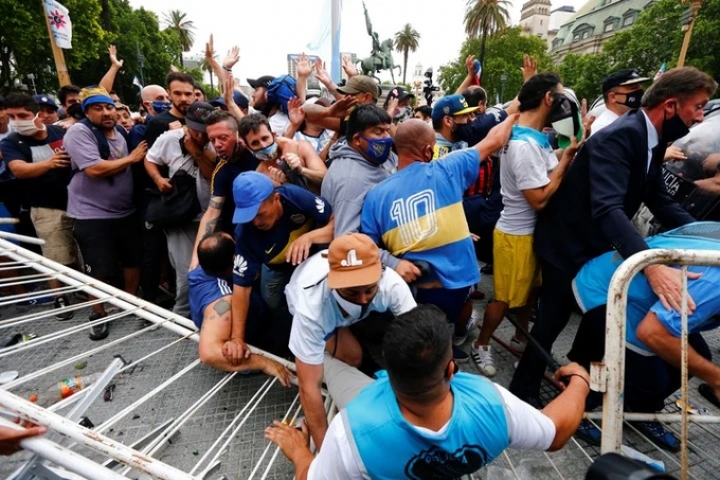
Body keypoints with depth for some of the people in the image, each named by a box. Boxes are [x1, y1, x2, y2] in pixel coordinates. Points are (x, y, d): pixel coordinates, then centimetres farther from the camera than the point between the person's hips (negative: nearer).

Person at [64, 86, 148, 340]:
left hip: (126, 211, 6)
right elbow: (94, 169, -26)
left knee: (134, 259, 15)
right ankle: (98, 314, 24)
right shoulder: (79, 132, -13)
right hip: (92, 215, -6)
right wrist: (131, 158, -16)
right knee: (100, 270, 3)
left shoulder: (121, 131, 8)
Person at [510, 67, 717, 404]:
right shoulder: (618, 137, -26)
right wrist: (651, 266, -49)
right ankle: (522, 393, 19)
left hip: (598, 245, 10)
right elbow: (607, 208, -40)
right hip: (567, 245, -9)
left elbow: (660, 201, 7)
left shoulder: (651, 141, 3)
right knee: (553, 319, 0)